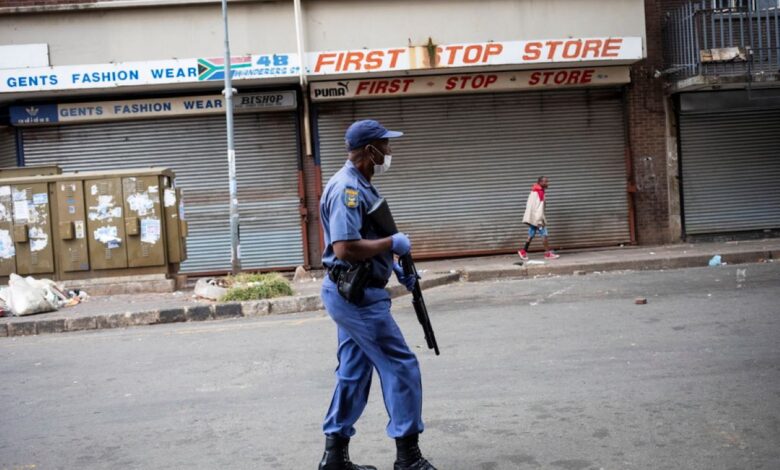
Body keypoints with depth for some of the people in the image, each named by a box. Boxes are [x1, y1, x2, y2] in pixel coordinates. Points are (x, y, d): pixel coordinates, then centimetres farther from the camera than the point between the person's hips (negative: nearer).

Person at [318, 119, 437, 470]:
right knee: (401, 366, -3)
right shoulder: (347, 188, -19)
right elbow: (346, 248, -28)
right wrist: (393, 243, -17)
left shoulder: (360, 185, 14)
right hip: (357, 295, -10)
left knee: (354, 373, 13)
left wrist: (395, 266, 13)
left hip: (352, 294, 10)